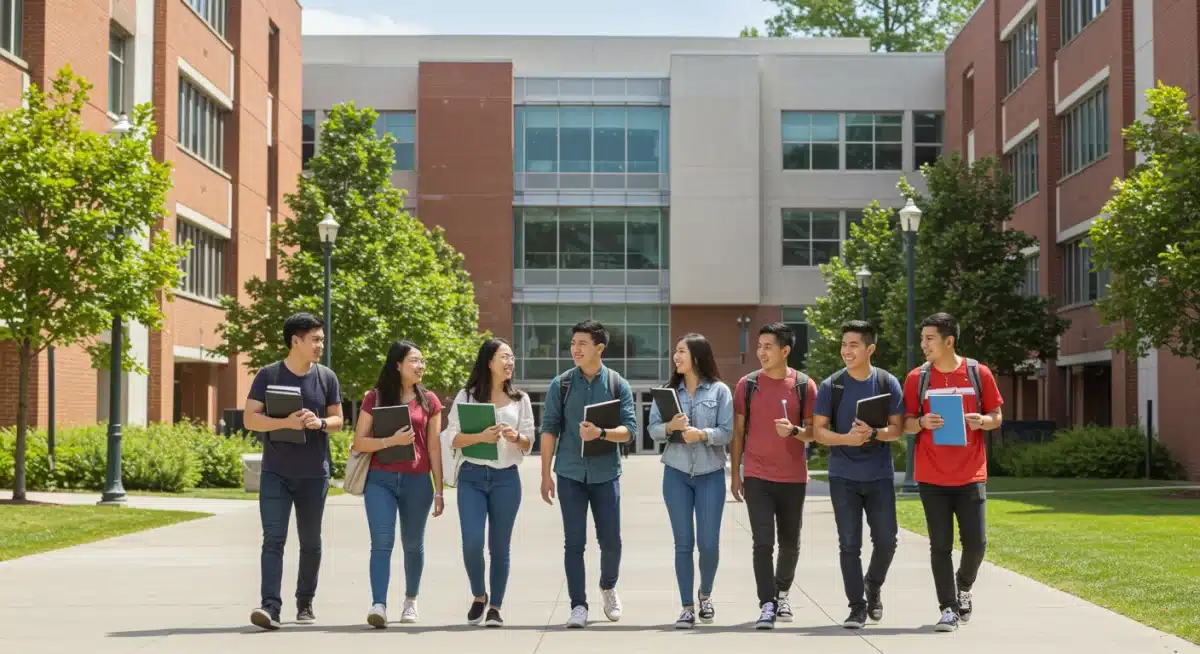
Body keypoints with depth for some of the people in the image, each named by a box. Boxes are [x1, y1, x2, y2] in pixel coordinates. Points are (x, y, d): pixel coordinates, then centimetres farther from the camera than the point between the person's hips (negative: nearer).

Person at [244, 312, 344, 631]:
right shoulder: (268, 375, -2)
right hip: (275, 473, -2)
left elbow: (338, 420, 9)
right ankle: (270, 606, -17)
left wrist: (319, 423, -14)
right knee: (273, 539, -12)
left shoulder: (326, 377, 5)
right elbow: (251, 419, -6)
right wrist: (286, 422, -21)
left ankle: (305, 603, 26)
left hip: (314, 473, 3)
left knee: (310, 542, 11)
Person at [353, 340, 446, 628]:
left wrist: (439, 490, 5)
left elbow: (434, 448, 7)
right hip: (380, 480, -2)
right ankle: (378, 605, -20)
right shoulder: (375, 398, 2)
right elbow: (359, 443, 0)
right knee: (382, 542, -14)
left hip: (417, 481, 2)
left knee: (413, 544, 12)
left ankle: (410, 600, 31)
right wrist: (391, 440, -16)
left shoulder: (429, 401, 7)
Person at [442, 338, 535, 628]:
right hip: (472, 476, -1)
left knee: (500, 545, 3)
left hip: (506, 478, 2)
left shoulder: (520, 399, 9)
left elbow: (528, 444, 8)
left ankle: (495, 606, 14)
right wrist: (480, 436, -19)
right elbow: (452, 438, -2)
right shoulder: (466, 396, 3)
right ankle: (478, 596, 14)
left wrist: (516, 437, -14)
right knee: (472, 541, -11)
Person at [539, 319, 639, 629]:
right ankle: (578, 606, 6)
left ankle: (608, 587, 32)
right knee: (574, 542, -1)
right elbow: (549, 429, 3)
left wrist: (601, 433, -24)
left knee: (611, 540, 5)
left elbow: (629, 429, -5)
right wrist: (545, 474, -2)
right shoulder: (561, 385, 2)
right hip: (570, 474, 0)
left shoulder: (618, 385, 1)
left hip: (605, 473, 0)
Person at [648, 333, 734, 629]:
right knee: (683, 543, 2)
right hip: (676, 473, 2)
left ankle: (705, 595, 26)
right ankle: (687, 608, 10)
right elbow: (653, 429, 2)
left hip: (711, 474, -2)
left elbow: (727, 432, -6)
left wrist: (702, 434, -22)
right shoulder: (668, 390, 7)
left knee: (709, 543, -1)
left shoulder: (719, 391, 0)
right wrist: (670, 427, -18)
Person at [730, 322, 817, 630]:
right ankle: (767, 605, -5)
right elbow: (738, 431, 6)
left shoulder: (804, 385, 0)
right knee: (763, 543, -8)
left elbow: (812, 432, 3)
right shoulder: (747, 384, 1)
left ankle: (782, 592, 34)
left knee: (790, 544, 12)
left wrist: (794, 431, -19)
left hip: (793, 477, 1)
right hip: (757, 477, -1)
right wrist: (734, 474, 4)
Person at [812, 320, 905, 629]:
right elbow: (818, 430, -1)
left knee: (886, 540, 3)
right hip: (843, 476, 0)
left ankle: (873, 586, 31)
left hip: (880, 476, 0)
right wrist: (846, 438, -19)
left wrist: (873, 433, -20)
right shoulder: (831, 386, -2)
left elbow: (898, 428, 0)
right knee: (849, 543, -1)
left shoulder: (888, 383, -1)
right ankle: (857, 606, 9)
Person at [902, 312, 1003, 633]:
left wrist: (981, 421, -14)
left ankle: (963, 589, 29)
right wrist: (922, 422, -15)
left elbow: (997, 417, 9)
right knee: (940, 545, 0)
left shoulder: (979, 373, 0)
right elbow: (906, 425, 7)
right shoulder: (917, 378, 2)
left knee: (976, 542, 1)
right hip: (932, 477, 0)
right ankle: (948, 608, 10)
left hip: (970, 475, 0)